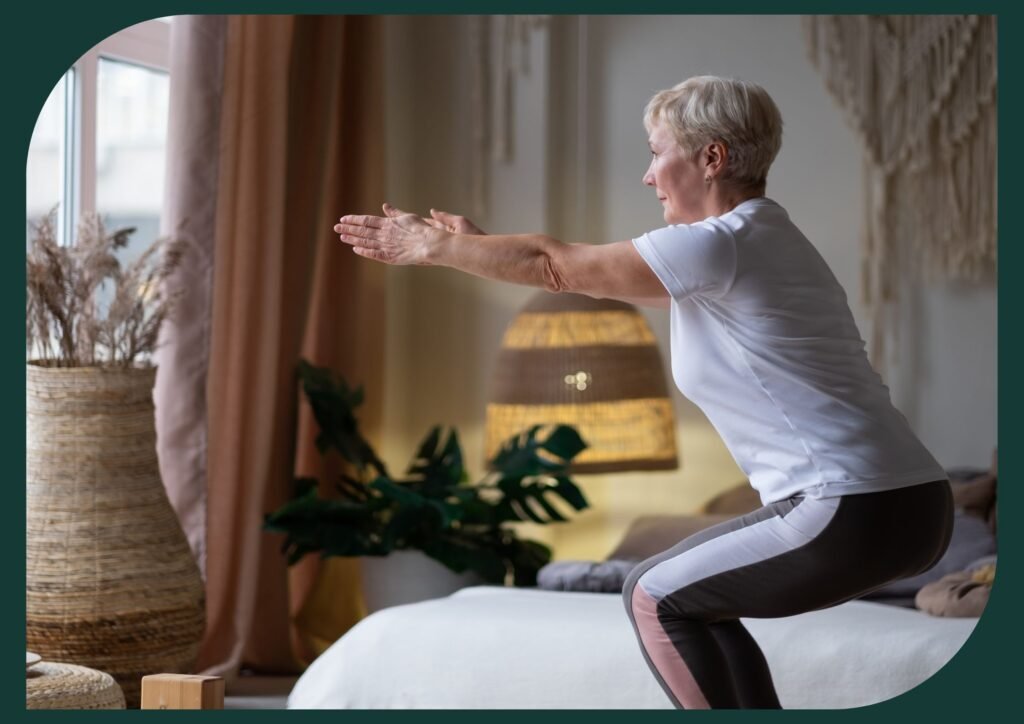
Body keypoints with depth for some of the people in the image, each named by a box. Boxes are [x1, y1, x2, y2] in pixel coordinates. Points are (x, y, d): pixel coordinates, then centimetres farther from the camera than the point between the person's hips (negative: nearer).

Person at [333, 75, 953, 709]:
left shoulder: (721, 245, -12)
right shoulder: (754, 241, 18)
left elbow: (555, 266, -5)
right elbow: (597, 269, 27)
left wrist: (430, 245, 7)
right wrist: (475, 242, 30)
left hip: (856, 518, -9)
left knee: (657, 599, 7)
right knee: (694, 593, 22)